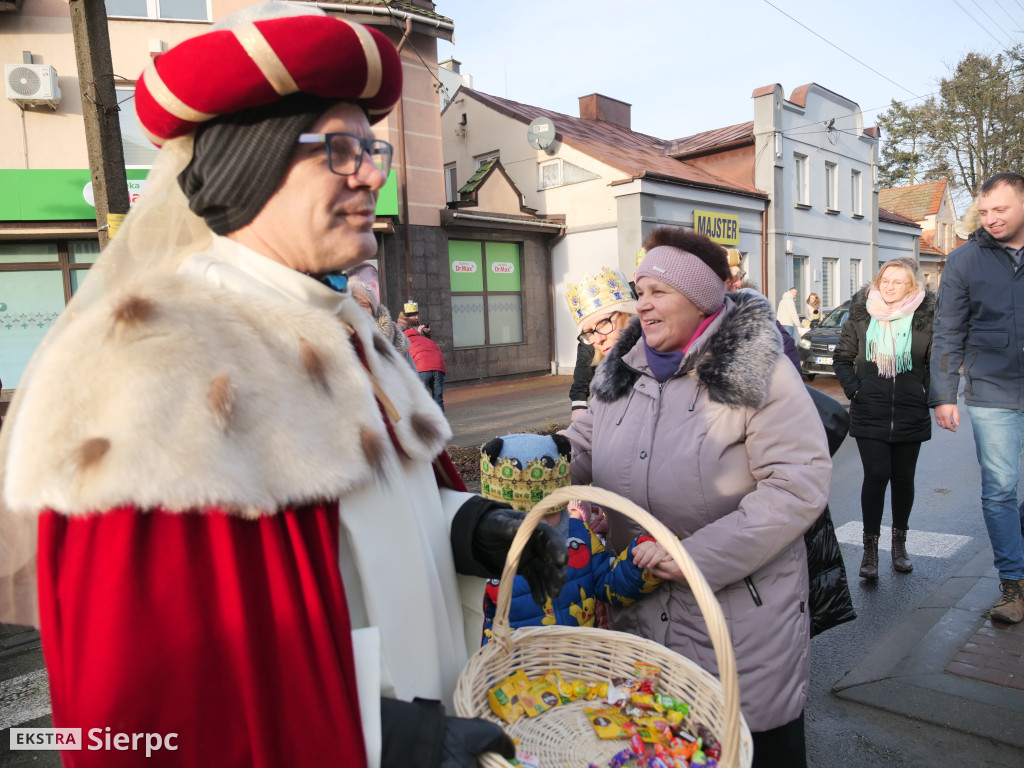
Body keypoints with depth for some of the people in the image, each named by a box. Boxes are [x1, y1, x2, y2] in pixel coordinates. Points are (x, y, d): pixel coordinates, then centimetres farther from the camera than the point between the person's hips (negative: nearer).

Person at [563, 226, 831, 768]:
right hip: (638, 609, 5)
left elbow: (800, 484, -19)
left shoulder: (759, 371, -13)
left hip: (743, 616, -4)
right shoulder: (624, 372, 4)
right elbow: (580, 448, 14)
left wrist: (697, 554, -24)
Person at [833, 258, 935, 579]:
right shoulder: (861, 315, 2)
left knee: (903, 478, 11)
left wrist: (927, 394, -4)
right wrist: (854, 389, -3)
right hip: (869, 414, -1)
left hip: (910, 416, 1)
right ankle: (870, 547, 5)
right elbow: (841, 357, 8)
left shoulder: (925, 317, -1)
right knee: (876, 476, -5)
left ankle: (899, 543, 28)